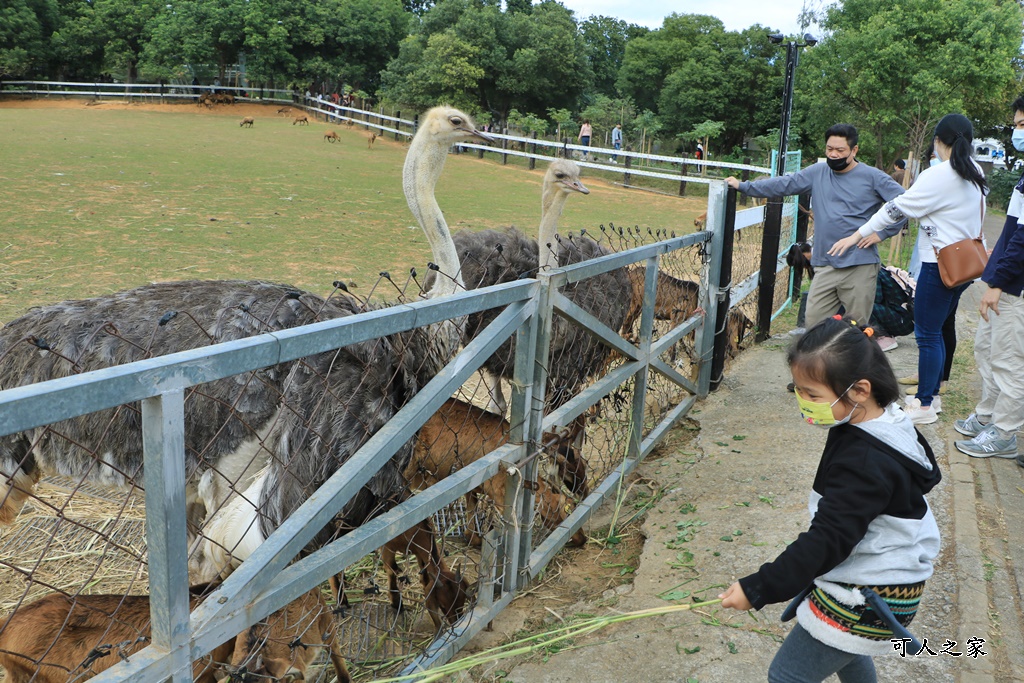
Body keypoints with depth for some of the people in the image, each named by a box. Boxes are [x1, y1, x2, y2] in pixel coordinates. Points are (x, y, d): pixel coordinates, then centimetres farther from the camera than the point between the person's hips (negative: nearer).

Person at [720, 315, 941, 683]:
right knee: (840, 644, 34)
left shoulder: (863, 463, -33)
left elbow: (827, 540, -34)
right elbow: (927, 473, 17)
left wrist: (759, 588, -32)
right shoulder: (891, 425, -2)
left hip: (864, 602, -10)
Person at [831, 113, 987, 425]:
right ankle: (932, 394, 26)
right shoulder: (975, 174, 10)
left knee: (927, 334, -2)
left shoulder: (938, 176, -17)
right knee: (938, 330, 17)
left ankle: (924, 405, 5)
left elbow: (898, 207, -15)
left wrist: (857, 235, -6)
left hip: (940, 265, -9)